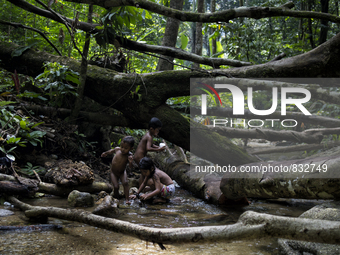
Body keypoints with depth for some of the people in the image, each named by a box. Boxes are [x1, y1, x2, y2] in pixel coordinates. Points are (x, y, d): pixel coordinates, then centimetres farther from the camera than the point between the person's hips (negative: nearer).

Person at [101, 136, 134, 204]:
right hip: (114, 173, 1)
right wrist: (106, 153, 13)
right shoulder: (117, 149, -20)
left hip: (122, 172, -1)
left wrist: (130, 162, -58)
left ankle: (127, 199, -19)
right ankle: (116, 199, 12)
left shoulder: (129, 155, -26)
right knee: (116, 187, -12)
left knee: (125, 183, -23)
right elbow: (112, 151, 4)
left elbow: (131, 166, -39)